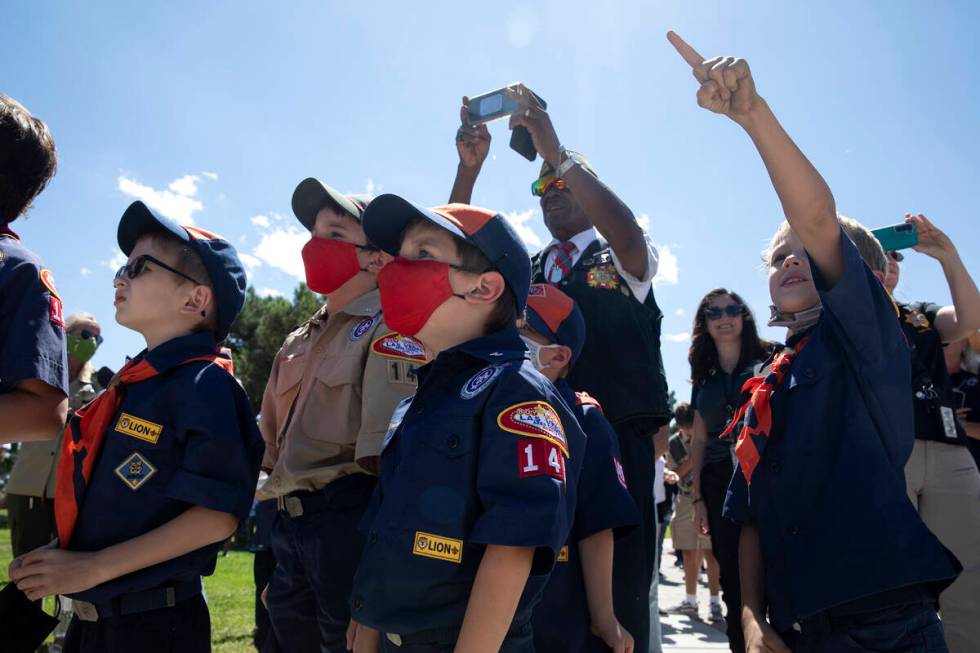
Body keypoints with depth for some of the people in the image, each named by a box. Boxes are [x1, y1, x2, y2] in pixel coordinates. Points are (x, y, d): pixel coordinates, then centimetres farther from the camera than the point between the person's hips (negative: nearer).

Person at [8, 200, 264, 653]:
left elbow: (216, 517, -23)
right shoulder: (130, 382, 7)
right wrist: (55, 554, 0)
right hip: (88, 616, 7)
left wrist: (93, 568, -19)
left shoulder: (204, 384, -17)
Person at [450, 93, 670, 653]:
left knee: (625, 595, 2)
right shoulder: (526, 271, 16)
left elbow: (627, 233, -17)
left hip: (622, 444, -3)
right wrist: (469, 167, -5)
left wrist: (559, 155, -18)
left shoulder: (626, 257, 7)